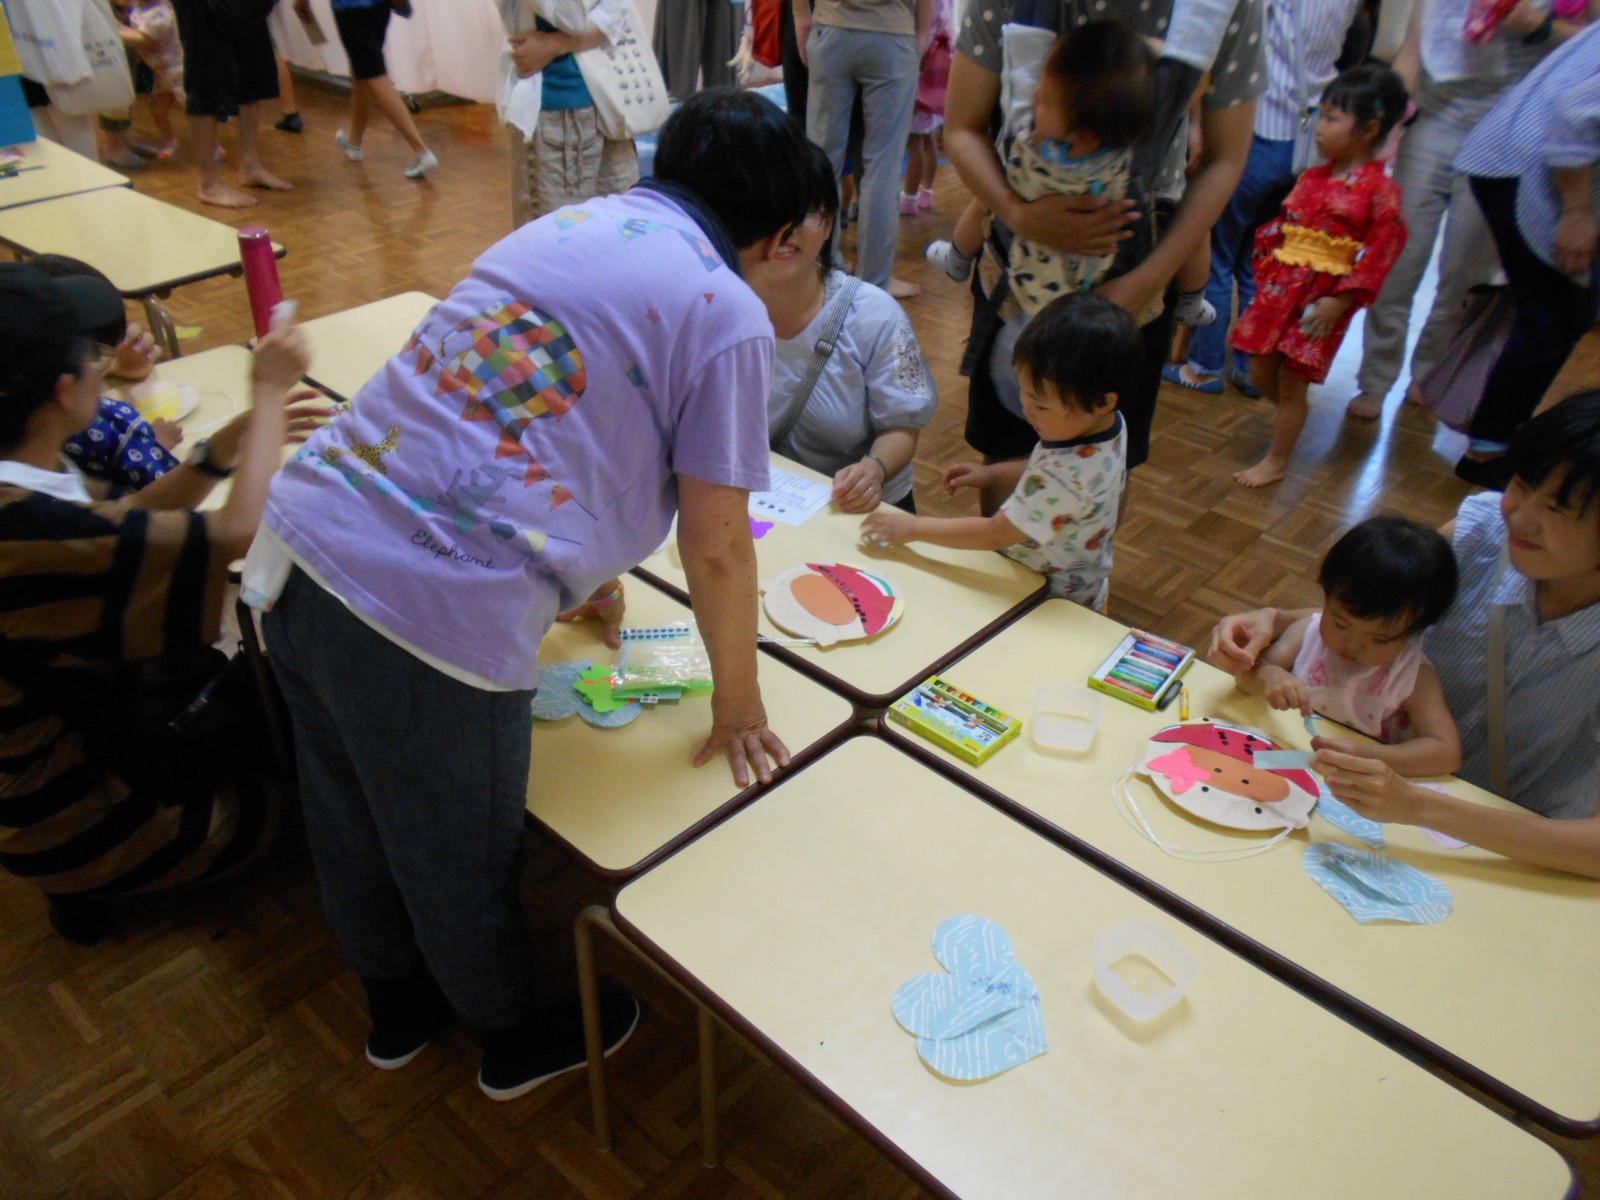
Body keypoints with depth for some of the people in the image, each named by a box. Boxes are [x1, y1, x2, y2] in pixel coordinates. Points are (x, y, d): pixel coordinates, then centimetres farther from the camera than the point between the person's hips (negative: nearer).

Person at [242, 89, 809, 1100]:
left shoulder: (563, 225, 17)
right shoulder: (727, 313, -7)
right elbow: (717, 545, -6)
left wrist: (592, 577, 38)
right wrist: (736, 702, 10)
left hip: (302, 537, 8)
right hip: (435, 613, -8)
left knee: (353, 823, 28)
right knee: (460, 864, 19)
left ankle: (398, 1007, 57)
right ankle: (517, 1038, 50)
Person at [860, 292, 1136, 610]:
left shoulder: (1071, 477, -38)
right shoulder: (1108, 423, -10)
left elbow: (995, 535, -28)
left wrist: (913, 527, -22)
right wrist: (992, 473, 2)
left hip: (1053, 605, -9)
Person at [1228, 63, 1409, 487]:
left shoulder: (1380, 190, -12)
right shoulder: (1312, 178, 7)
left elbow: (1380, 253, -13)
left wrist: (1339, 301, -18)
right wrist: (1265, 270, 6)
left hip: (1321, 302, -6)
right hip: (1279, 289, 6)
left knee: (1291, 384, 2)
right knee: (1260, 373, 11)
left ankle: (1276, 461, 18)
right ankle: (1292, 418, 40)